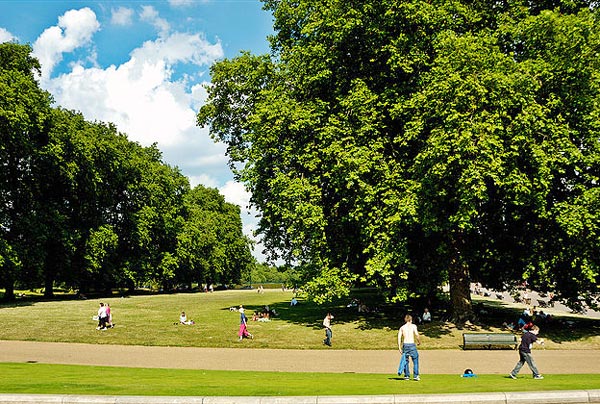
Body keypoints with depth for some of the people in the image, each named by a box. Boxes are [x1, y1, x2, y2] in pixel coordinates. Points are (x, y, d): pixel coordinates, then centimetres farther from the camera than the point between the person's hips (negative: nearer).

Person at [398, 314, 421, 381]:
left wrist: (399, 347, 2)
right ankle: (416, 376, 3)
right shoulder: (413, 326, 2)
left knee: (405, 360, 12)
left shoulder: (402, 327, 10)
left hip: (405, 345, 3)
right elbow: (417, 335, -11)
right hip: (412, 344, -3)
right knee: (415, 360, 6)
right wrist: (419, 341, 6)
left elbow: (399, 337, 1)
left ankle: (406, 376, 14)